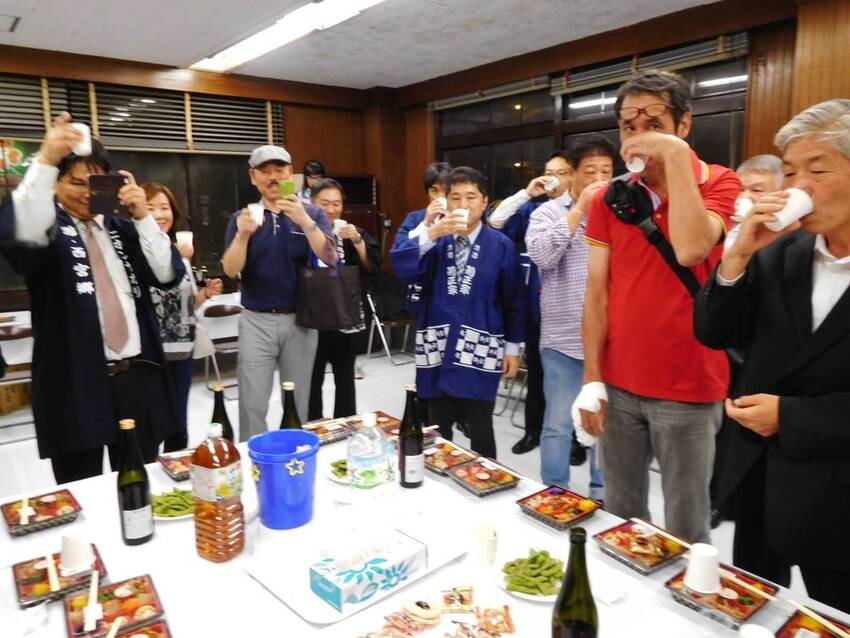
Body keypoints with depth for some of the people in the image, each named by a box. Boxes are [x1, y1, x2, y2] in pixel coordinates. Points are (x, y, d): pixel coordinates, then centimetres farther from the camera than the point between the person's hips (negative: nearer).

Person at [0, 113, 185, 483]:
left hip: (137, 377, 4)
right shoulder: (47, 225, 0)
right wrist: (45, 161, -35)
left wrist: (143, 217, -8)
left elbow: (169, 275, 3)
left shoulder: (120, 227, 13)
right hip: (76, 382, -3)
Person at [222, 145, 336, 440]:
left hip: (300, 320, 0)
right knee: (252, 406, 2)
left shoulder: (311, 213, 2)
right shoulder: (242, 217, 5)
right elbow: (231, 271, -5)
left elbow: (330, 259, -12)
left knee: (299, 405, 10)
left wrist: (305, 221, -27)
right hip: (256, 321, 0)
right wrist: (243, 234, -23)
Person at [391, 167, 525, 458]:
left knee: (480, 432, 7)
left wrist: (513, 346, 2)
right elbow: (400, 266, -12)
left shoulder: (501, 244, -4)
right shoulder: (435, 238, 3)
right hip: (437, 348, 3)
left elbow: (513, 300, 1)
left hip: (480, 351, -2)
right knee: (437, 432, 15)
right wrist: (432, 235, -24)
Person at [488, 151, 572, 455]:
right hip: (536, 307, 4)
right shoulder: (532, 210, 7)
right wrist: (526, 193, -8)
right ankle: (533, 430, 29)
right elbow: (495, 222, -2)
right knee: (535, 371, 14)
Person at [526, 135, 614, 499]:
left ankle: (602, 493, 34)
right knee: (558, 426, 8)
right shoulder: (549, 212, 1)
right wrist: (579, 209, -14)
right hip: (564, 341, -2)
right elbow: (541, 254, -18)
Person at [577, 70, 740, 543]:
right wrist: (592, 379, -3)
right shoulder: (610, 199, 5)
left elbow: (690, 250, -25)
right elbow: (597, 294, 2)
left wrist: (676, 155, -19)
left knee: (686, 528, 7)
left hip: (688, 389, -3)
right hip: (619, 386, 3)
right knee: (621, 514, 14)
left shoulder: (719, 185, -3)